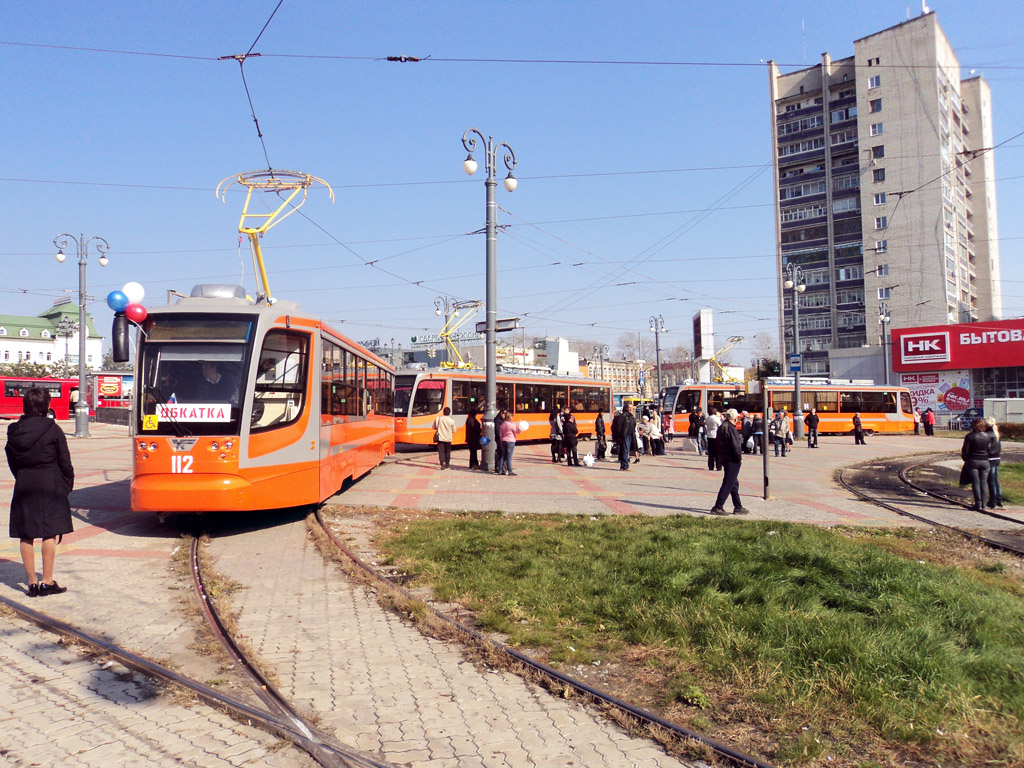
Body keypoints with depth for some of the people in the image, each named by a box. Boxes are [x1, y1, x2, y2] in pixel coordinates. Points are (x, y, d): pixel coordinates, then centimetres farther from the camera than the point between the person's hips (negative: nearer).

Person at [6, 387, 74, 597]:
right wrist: (68, 484, 7)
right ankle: (47, 581, 4)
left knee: (26, 536, 9)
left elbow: (11, 461, 9)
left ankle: (32, 582, 13)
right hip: (50, 485, -4)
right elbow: (64, 462, -5)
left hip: (23, 487, 4)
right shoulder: (53, 429, -9)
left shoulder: (14, 430, 3)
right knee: (50, 533, 2)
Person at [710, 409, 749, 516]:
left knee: (734, 483, 17)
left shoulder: (721, 427, 10)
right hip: (732, 460, -10)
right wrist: (739, 458, -9)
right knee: (728, 484, -5)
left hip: (724, 458, 10)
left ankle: (738, 507, 24)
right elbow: (735, 446, -22)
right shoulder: (731, 428, -19)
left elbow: (717, 444, 16)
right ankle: (717, 507, -5)